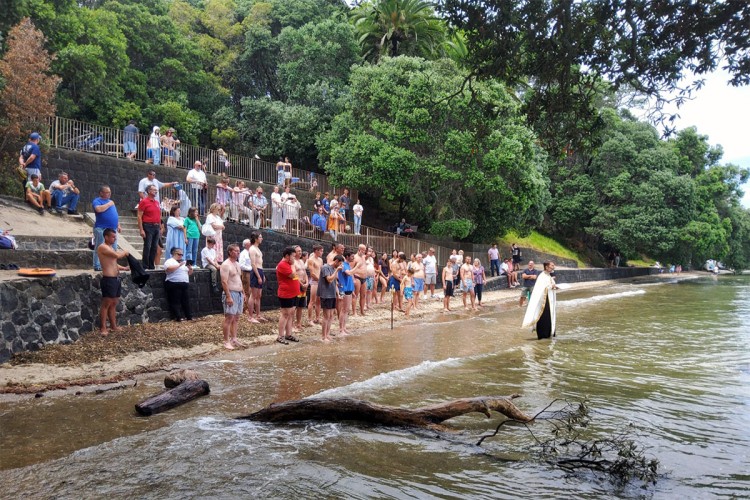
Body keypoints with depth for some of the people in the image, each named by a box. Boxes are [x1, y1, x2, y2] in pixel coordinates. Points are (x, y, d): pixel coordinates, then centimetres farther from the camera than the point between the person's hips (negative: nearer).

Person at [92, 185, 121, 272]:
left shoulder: (111, 201, 21)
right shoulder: (97, 201, -3)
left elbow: (115, 215, 25)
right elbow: (98, 209, -25)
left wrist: (118, 225, 18)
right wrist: (109, 204, -12)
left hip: (112, 229, 8)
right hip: (101, 229, -8)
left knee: (113, 249, 9)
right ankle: (97, 266, -1)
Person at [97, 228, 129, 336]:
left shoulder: (111, 248, 18)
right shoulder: (102, 247, -11)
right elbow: (117, 255, -23)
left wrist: (124, 268, 11)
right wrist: (124, 252, -3)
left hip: (116, 279, 9)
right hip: (108, 279, -9)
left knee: (114, 304, 14)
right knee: (106, 304, -5)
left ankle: (113, 326, 22)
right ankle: (103, 328, 0)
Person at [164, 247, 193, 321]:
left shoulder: (184, 262, 21)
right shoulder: (170, 261, 0)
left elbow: (190, 273, 20)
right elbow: (168, 269, -21)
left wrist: (190, 268, -1)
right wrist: (179, 265, -19)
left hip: (185, 284, 7)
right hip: (174, 284, -7)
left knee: (186, 301, 7)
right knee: (175, 302, -5)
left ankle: (189, 316, 10)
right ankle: (179, 317, -5)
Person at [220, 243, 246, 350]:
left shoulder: (237, 264, 16)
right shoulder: (226, 265, -12)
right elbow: (224, 282, -18)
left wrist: (243, 293, 19)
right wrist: (228, 296, -23)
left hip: (239, 293, 9)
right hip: (231, 293, -9)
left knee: (236, 318, 11)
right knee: (229, 318, -8)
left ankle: (234, 339, 18)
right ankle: (226, 342, -4)